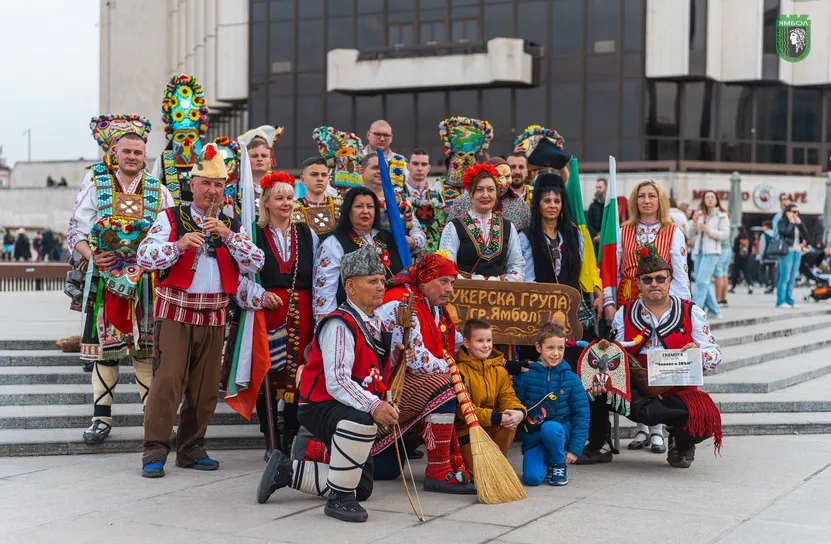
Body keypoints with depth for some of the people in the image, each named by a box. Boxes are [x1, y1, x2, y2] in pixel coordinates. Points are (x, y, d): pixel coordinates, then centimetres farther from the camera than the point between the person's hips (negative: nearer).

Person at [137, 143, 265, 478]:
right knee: (168, 380, -11)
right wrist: (179, 244, -23)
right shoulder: (171, 219, 4)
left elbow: (255, 264, -1)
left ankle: (191, 449, 17)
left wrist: (228, 236, -13)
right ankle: (155, 450, -6)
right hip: (175, 312, -4)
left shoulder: (233, 226, 13)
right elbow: (145, 257, -8)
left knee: (206, 387, 6)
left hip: (214, 317, 4)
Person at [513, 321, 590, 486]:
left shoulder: (571, 379, -3)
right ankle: (546, 464, 16)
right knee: (532, 478, -22)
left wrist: (574, 449, -6)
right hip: (533, 436, 0)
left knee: (549, 428, -36)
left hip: (559, 432, 0)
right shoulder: (525, 376, -4)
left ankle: (559, 464, -6)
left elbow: (582, 415, -2)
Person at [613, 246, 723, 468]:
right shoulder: (624, 314, 11)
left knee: (706, 420, -32)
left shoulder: (692, 313, 7)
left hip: (680, 391, 0)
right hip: (638, 390, 1)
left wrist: (699, 355, -21)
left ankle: (682, 442, 7)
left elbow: (715, 354, 3)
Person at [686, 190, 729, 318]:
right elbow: (690, 235, 11)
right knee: (703, 283, 7)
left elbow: (725, 234, -8)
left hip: (711, 251, -6)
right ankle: (715, 311, 17)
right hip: (699, 251, 6)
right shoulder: (699, 214, 14)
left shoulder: (721, 216, 0)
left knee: (702, 281, -16)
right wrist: (694, 221, -6)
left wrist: (708, 230, -16)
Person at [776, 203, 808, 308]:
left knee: (792, 279, 6)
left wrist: (799, 223, 1)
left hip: (797, 252, 7)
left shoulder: (798, 223, 19)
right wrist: (791, 222, -7)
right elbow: (786, 233, -19)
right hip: (787, 251, -7)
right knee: (784, 277, -11)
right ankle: (780, 301, -11)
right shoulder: (782, 222, -1)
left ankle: (789, 300, 8)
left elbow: (806, 235, 8)